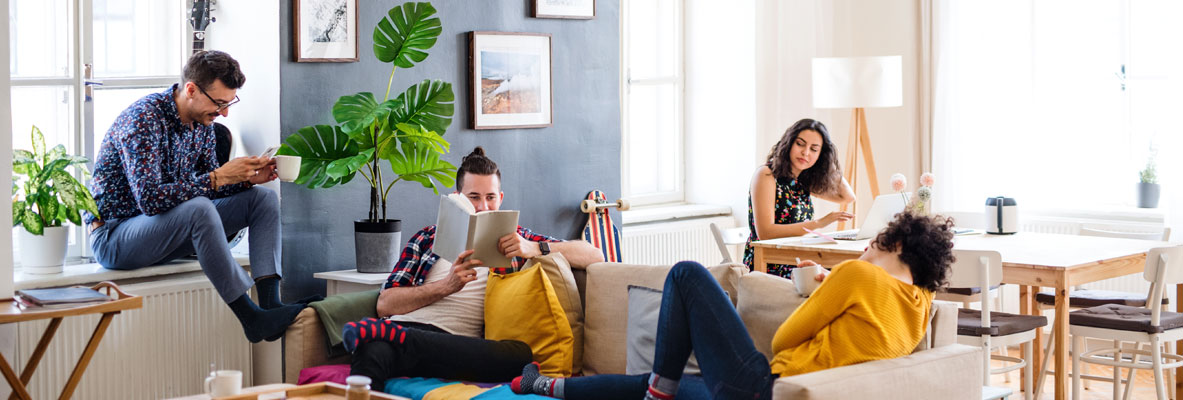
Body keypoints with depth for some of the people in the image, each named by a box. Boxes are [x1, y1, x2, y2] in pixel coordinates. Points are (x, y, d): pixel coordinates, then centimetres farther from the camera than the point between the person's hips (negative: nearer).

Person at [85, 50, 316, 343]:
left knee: (263, 198, -4)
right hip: (113, 236, -9)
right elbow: (149, 199, -32)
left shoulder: (201, 122, 3)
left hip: (171, 229, 9)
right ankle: (251, 318, -31)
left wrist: (247, 178, -8)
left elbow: (206, 186, 12)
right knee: (199, 209, -37)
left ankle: (270, 302, -22)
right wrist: (217, 178, -30)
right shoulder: (144, 119, -23)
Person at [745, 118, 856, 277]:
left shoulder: (804, 181, 12)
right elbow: (765, 232, -18)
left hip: (795, 268, 8)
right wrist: (818, 223, -21)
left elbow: (847, 197, 23)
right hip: (766, 269, -7)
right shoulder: (766, 175, -8)